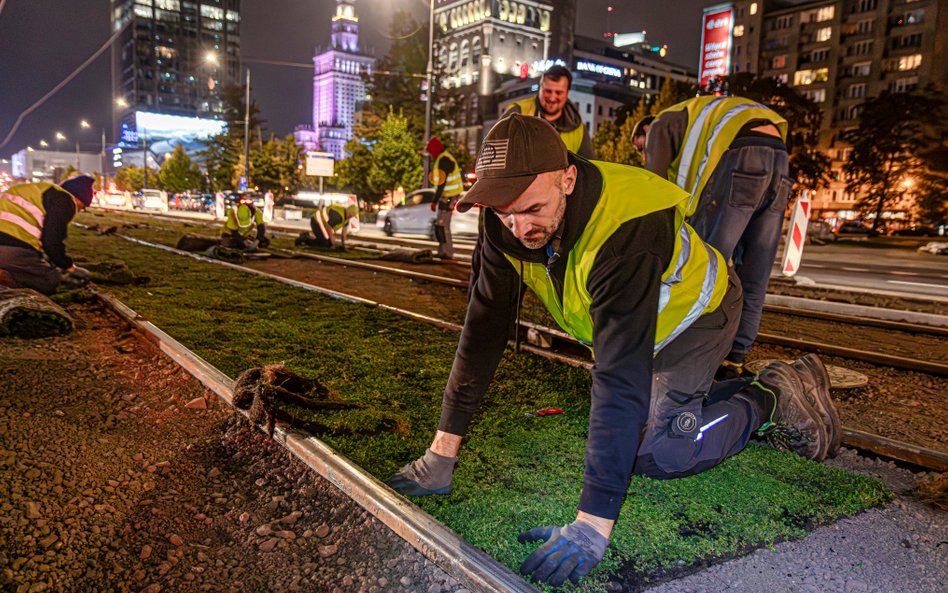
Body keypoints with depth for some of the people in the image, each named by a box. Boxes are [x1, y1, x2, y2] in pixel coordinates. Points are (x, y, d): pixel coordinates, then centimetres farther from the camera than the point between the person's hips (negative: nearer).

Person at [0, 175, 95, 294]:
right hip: (15, 246, -9)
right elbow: (52, 242, -8)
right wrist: (69, 267, 7)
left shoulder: (37, 191, 30)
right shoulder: (65, 200, 1)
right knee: (51, 282, 4)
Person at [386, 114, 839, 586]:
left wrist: (592, 524, -48)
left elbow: (622, 378, -47)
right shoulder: (507, 225, -24)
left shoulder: (625, 230, -44)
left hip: (692, 312, -6)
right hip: (635, 322, 7)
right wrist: (442, 451, -21)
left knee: (654, 453, -13)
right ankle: (756, 390, 34)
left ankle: (774, 399, 7)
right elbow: (484, 328, -20)